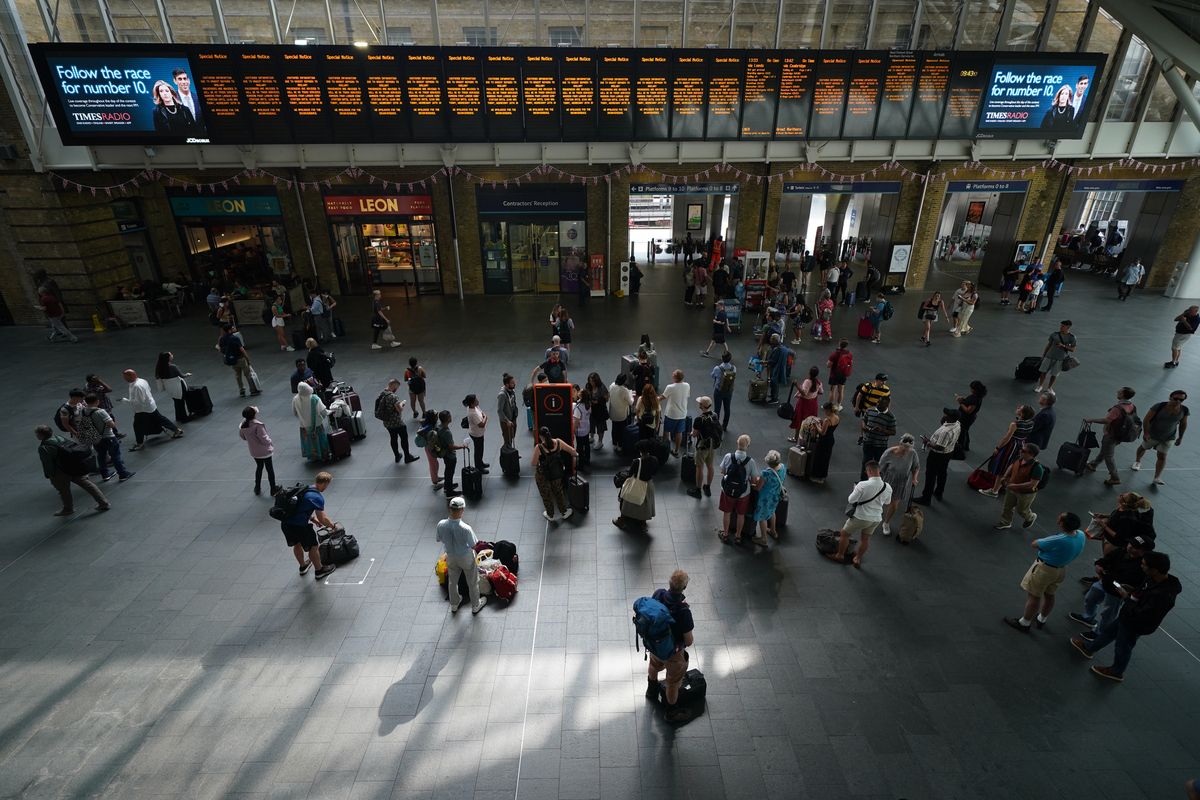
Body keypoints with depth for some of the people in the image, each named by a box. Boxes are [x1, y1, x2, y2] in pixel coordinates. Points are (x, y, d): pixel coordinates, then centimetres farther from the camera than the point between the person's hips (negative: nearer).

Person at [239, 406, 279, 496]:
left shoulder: (242, 425, -8)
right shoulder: (258, 425, -29)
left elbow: (243, 437, 6)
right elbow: (264, 438, -25)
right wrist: (270, 443, -7)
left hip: (254, 452, 6)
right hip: (264, 451, -6)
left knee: (259, 467, 25)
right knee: (270, 469, 9)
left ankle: (257, 488, 35)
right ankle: (273, 489, 19)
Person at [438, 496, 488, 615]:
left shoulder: (441, 525, -26)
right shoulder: (466, 528, -37)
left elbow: (439, 539, -5)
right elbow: (473, 546, -22)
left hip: (450, 557, 4)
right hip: (466, 557, -4)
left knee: (452, 581, 28)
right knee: (472, 582, 22)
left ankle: (454, 605, 50)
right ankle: (475, 606, 42)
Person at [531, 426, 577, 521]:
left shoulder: (539, 448, -27)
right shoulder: (558, 442, -16)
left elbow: (533, 463, -17)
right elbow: (572, 451, -7)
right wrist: (573, 454, 15)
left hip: (543, 475, -3)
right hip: (557, 473, 3)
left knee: (546, 495, 21)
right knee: (558, 491, 29)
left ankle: (550, 515, 42)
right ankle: (564, 511, 42)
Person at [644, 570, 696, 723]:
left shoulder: (658, 594, -24)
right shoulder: (684, 613, -39)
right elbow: (689, 642, -26)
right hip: (673, 652, -5)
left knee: (654, 666, 36)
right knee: (673, 683, 23)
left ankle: (652, 690, 64)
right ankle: (671, 712, 47)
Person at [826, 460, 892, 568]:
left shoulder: (862, 485, -27)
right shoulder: (887, 487, -9)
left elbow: (851, 500, -18)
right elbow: (887, 502, 8)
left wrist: (855, 489, -1)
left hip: (860, 517, -5)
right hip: (876, 518, 5)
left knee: (844, 534, 17)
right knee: (866, 538, 24)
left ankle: (839, 555, 33)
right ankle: (858, 559, 38)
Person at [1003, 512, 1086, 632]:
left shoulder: (1058, 540, -35)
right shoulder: (1081, 535, -13)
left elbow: (1033, 544, -20)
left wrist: (1043, 540, 1)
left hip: (1044, 569, -8)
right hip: (1061, 570, 8)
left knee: (1033, 597, 8)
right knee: (1049, 595, 25)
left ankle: (1024, 623, 23)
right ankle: (1041, 619, 45)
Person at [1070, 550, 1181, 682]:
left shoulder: (1163, 596, -42)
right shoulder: (1156, 578, -18)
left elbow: (1140, 615, -34)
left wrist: (1126, 597, -25)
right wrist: (1133, 590, -9)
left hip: (1136, 626, -7)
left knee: (1123, 647, 20)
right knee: (1108, 631, 28)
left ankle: (1116, 672, 47)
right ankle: (1088, 648, 53)